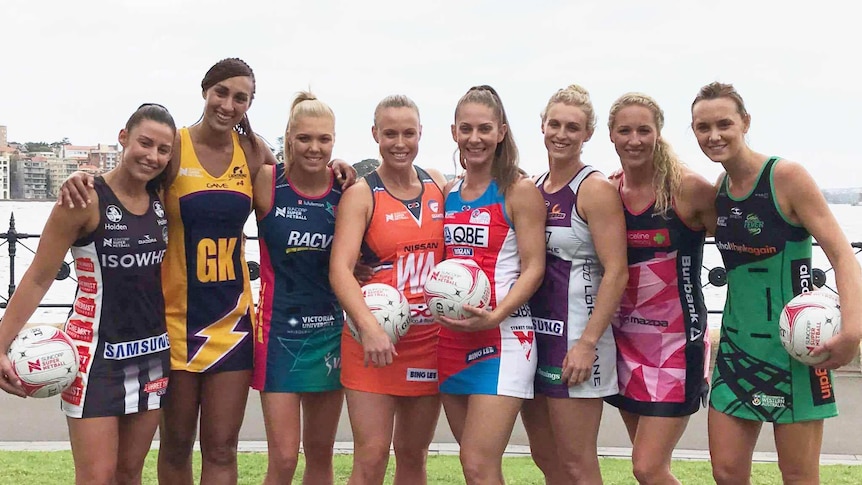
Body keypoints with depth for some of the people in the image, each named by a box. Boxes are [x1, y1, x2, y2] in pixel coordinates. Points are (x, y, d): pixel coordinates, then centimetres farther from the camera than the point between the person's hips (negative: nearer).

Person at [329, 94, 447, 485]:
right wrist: (369, 328, -31)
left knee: (413, 453, 13)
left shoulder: (439, 185, 7)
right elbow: (340, 269, -17)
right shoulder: (361, 195, -6)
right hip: (375, 339, -4)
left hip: (430, 338, 4)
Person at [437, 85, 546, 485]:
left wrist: (494, 316, -22)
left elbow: (533, 268, -9)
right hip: (451, 339, 6)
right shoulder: (448, 194, 13)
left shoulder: (519, 191, -5)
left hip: (502, 336, -6)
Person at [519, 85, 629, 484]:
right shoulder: (533, 187, 11)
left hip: (575, 335, -7)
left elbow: (616, 272, -15)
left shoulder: (595, 189, -9)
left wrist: (588, 343, -20)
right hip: (534, 330, 7)